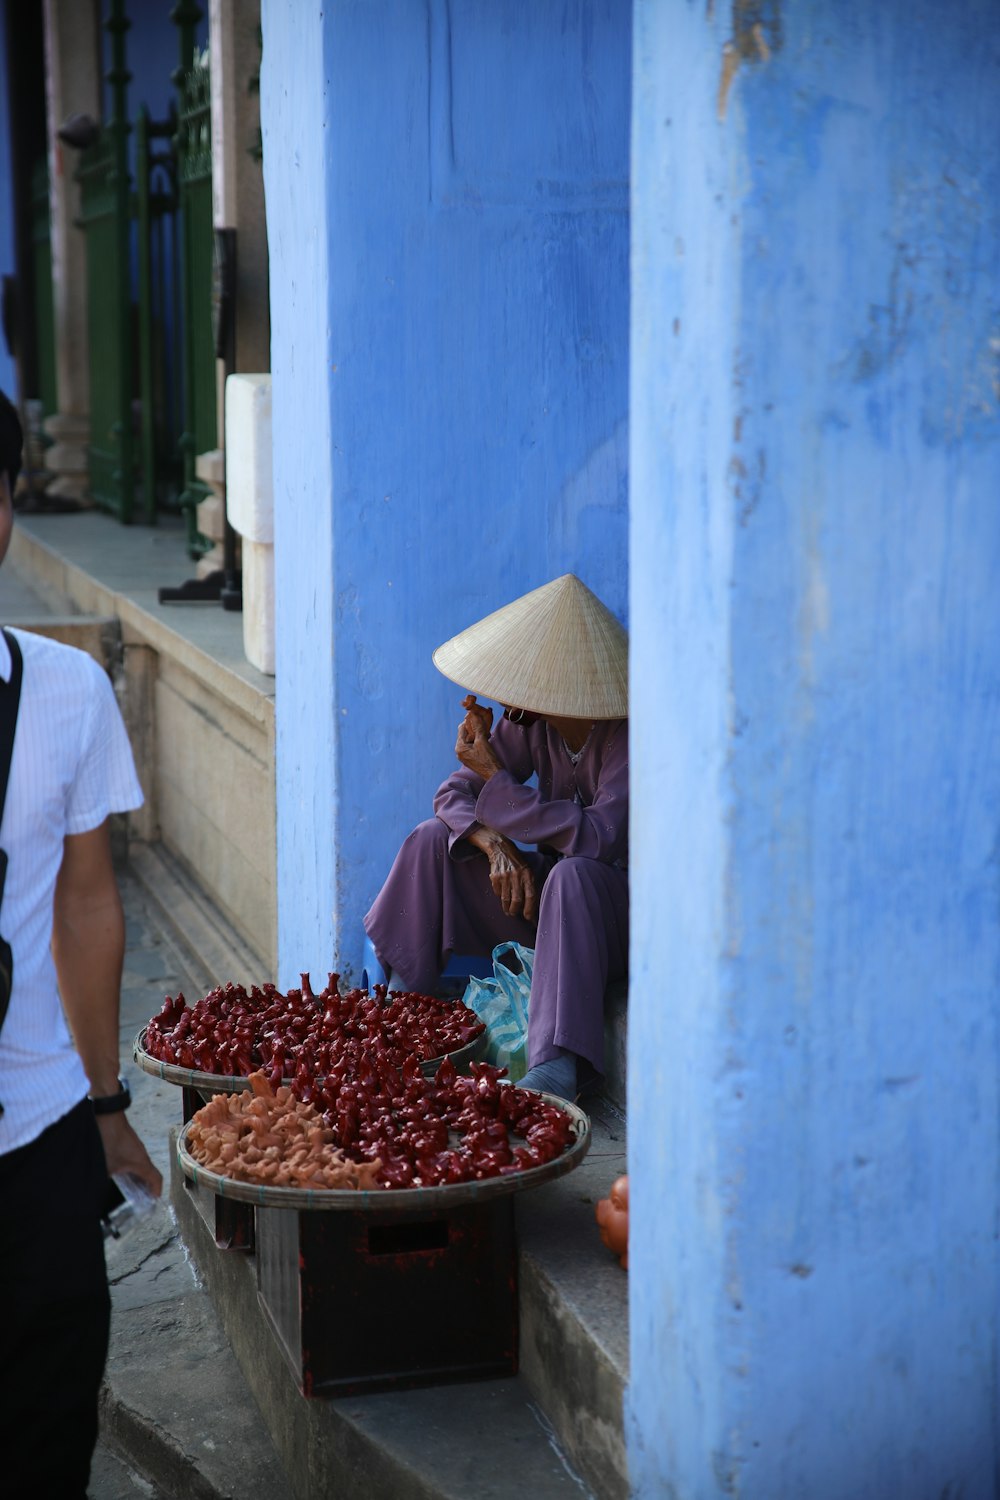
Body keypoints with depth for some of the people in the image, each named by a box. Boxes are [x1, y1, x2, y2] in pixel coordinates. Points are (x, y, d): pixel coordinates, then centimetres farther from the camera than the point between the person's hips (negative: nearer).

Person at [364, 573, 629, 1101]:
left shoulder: (628, 737, -25)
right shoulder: (530, 722, -7)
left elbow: (598, 839, -34)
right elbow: (454, 793, -3)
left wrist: (494, 777, -28)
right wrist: (498, 848, -25)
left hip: (617, 903, -6)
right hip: (543, 894, 6)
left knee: (574, 873, -39)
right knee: (433, 839, -6)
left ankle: (558, 1068, -47)